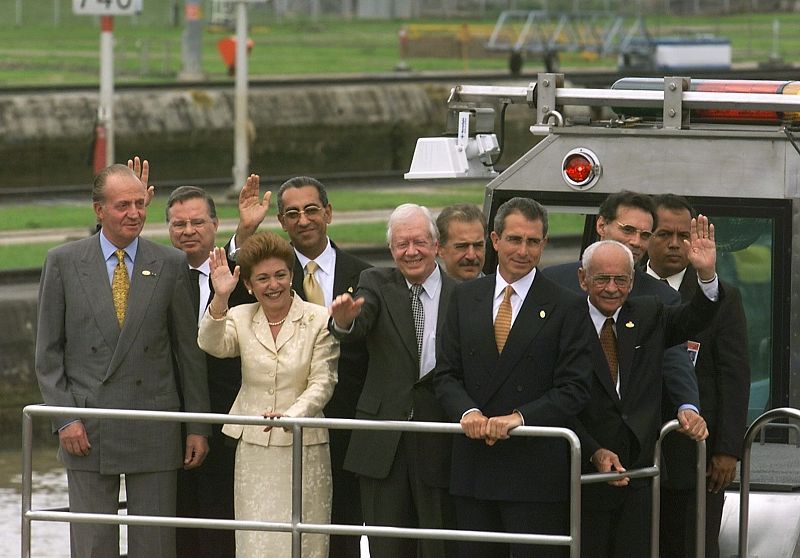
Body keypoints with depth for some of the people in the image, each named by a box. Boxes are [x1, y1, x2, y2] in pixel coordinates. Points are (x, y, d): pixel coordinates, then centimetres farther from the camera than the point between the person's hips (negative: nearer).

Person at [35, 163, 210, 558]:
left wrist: (198, 426, 3)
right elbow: (48, 351, 3)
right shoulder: (63, 262, 2)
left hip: (154, 432, 1)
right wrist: (65, 419, -6)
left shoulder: (170, 265, 4)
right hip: (88, 432, 0)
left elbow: (189, 351, 6)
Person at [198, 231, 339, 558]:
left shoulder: (319, 321, -1)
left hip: (303, 448, -2)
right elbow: (212, 345, -14)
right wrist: (220, 299, -30)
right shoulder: (241, 318, 6)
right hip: (253, 449, 2)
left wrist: (292, 415, -23)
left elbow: (322, 382, -6)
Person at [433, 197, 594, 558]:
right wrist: (468, 411, -11)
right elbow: (447, 374, 9)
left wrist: (519, 417, -19)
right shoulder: (465, 298, 11)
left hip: (537, 472, -4)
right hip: (474, 469, 4)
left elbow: (573, 389, -6)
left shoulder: (566, 308, -1)